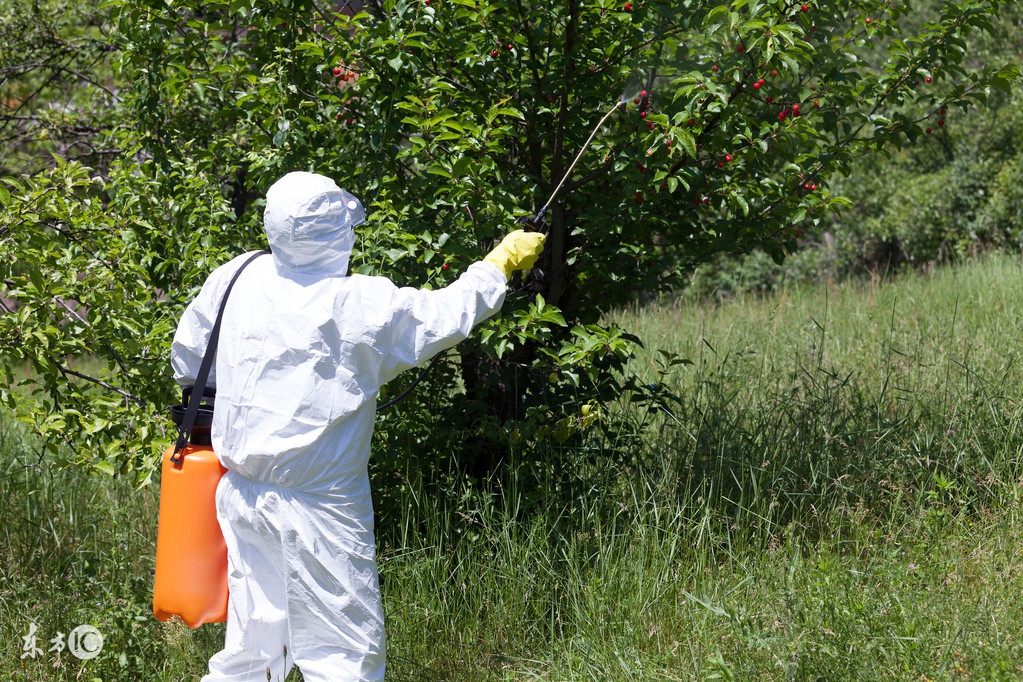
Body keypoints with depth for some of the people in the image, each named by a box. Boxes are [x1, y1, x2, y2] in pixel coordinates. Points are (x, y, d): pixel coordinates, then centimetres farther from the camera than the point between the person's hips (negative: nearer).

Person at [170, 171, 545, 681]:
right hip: (318, 511, -6)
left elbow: (188, 358, 13)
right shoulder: (365, 306, -15)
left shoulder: (237, 278, 0)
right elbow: (449, 313, 0)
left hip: (243, 496, 7)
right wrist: (501, 263, 16)